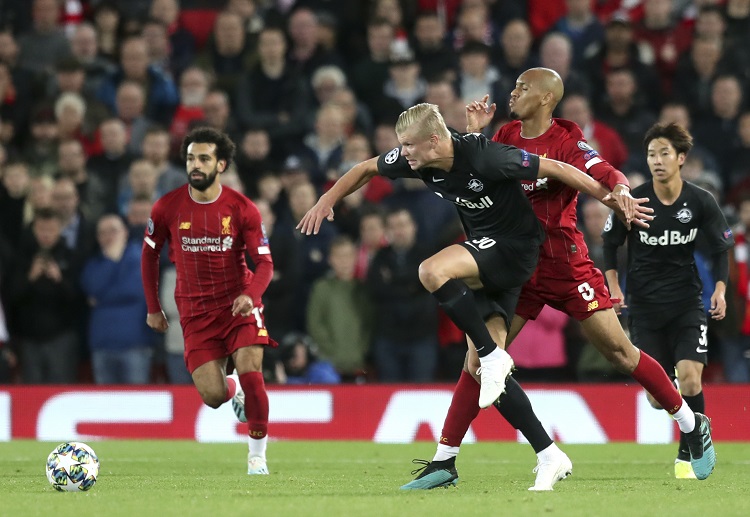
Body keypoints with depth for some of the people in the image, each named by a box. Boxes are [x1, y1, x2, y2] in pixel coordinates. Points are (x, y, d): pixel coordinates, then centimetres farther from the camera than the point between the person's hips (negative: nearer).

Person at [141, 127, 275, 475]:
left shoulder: (242, 209, -8)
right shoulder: (167, 208, -5)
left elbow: (265, 263, -7)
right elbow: (150, 254, 10)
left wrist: (250, 295, -27)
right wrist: (153, 309, 11)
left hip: (239, 304, -1)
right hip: (195, 311, 1)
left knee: (250, 373, -21)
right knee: (213, 396, -9)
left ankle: (258, 455, -2)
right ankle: (234, 389, 31)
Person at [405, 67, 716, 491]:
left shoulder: (567, 140, -9)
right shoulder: (506, 138, 6)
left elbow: (607, 175, -19)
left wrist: (620, 190, -42)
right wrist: (474, 133, 0)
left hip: (565, 263, -4)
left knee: (619, 351, -3)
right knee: (479, 359, -4)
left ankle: (691, 422, 15)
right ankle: (445, 460, 0)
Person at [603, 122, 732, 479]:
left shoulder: (701, 202, -7)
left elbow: (721, 246, 6)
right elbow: (610, 242, 6)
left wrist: (720, 288, -6)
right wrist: (614, 286, -2)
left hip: (687, 302, 0)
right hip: (644, 305, 0)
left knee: (689, 379, -19)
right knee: (657, 397, -4)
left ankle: (686, 457, -3)